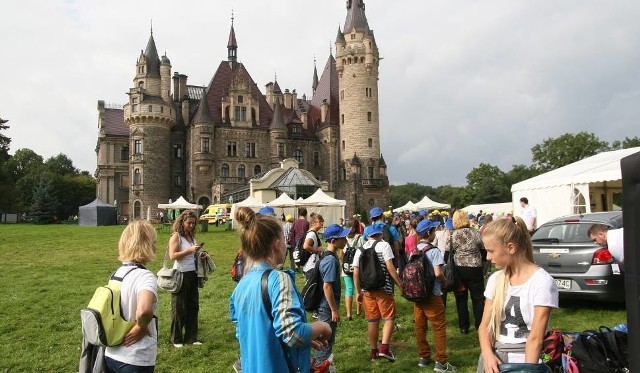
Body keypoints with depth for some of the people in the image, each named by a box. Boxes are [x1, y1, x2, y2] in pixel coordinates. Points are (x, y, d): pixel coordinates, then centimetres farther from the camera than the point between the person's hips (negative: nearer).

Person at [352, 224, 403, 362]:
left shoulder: (360, 250, 9)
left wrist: (358, 292, 13)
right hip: (383, 288, -4)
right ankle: (384, 347, -8)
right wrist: (400, 284, -4)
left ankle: (373, 351, 20)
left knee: (372, 320, 12)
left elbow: (355, 273, 5)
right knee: (389, 317, 6)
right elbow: (390, 267, -11)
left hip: (367, 289, 4)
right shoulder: (384, 245, -2)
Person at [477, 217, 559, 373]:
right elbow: (485, 325, 2)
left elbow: (536, 338, -16)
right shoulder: (495, 279, 3)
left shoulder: (542, 281, -13)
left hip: (523, 359, -4)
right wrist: (488, 354, -14)